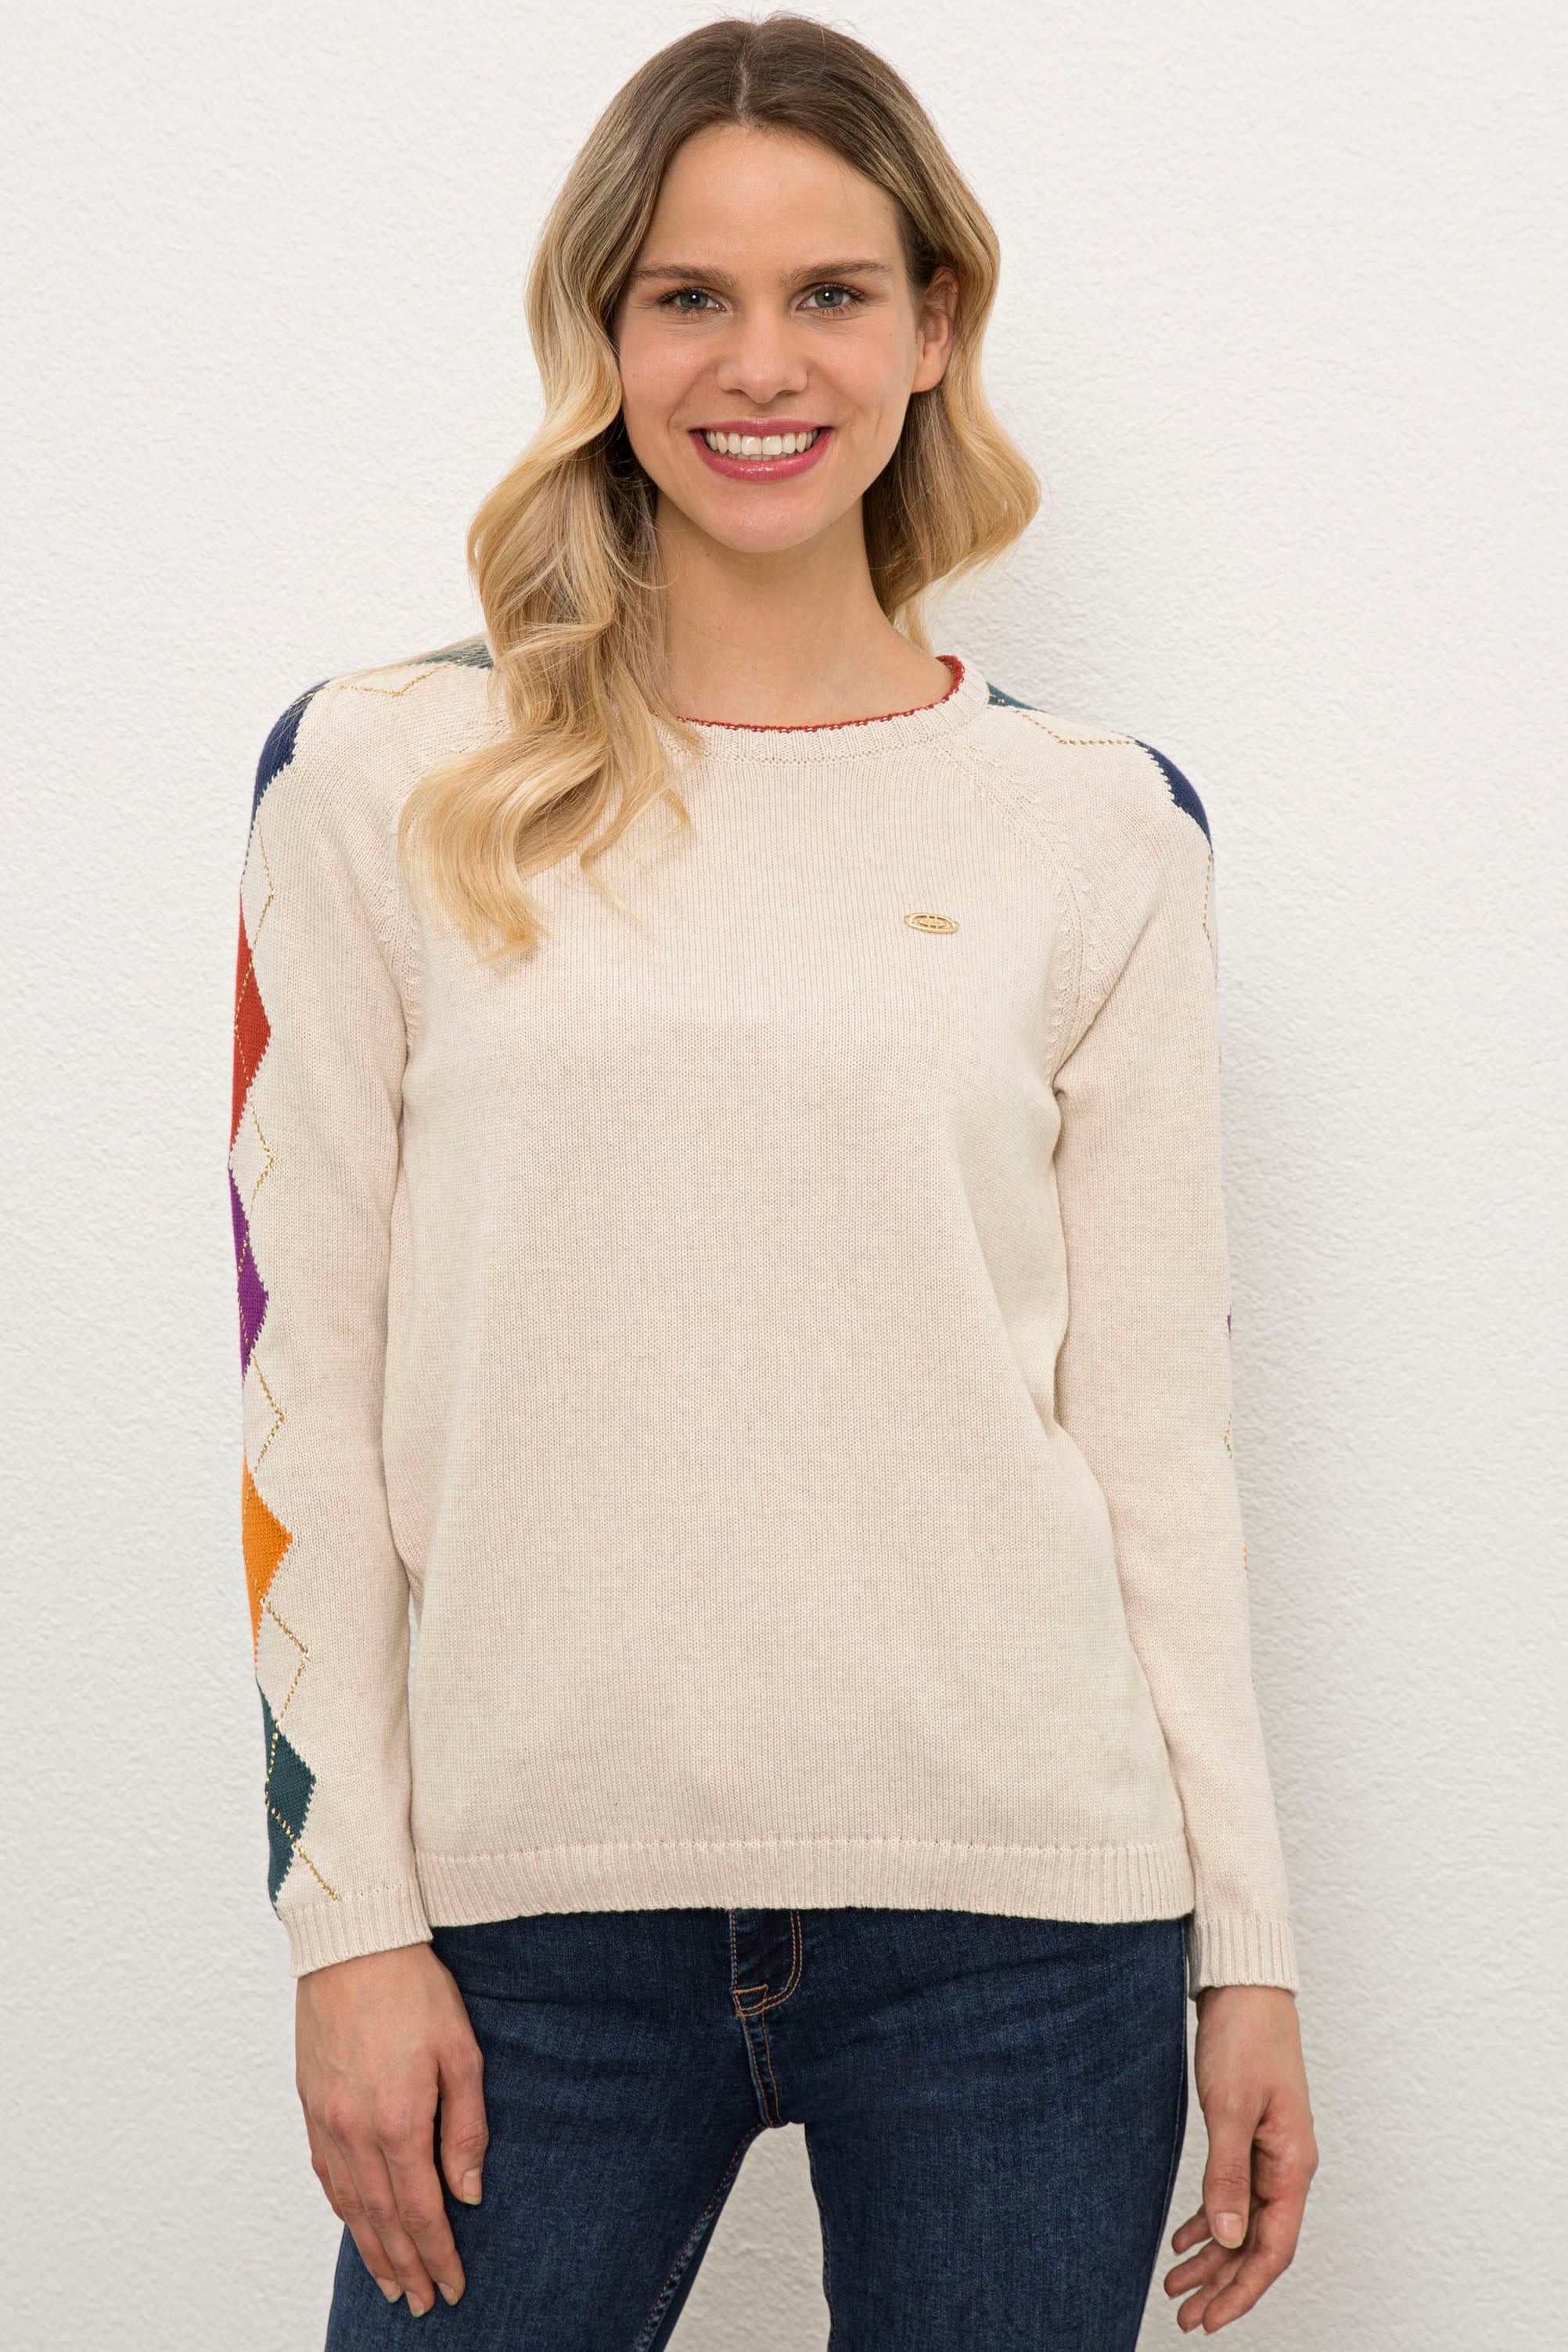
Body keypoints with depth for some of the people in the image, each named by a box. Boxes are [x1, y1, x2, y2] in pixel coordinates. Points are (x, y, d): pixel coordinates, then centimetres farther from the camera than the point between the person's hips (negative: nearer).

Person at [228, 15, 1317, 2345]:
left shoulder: (1104, 827, 6)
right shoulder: (385, 783, 3)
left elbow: (1157, 1415, 7)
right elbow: (308, 1381, 2)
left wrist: (1246, 1943, 5)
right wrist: (354, 1917, -2)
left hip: (1020, 1905, 1)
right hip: (536, 1899, 0)